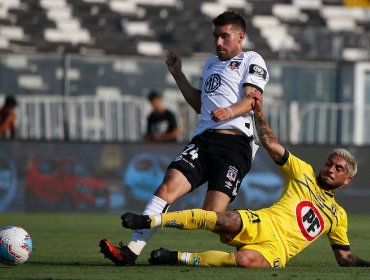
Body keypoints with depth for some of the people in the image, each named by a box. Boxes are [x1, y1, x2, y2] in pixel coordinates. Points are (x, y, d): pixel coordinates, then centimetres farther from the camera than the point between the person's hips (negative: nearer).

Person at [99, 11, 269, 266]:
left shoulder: (252, 61, 8)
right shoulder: (212, 62, 31)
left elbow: (251, 99, -8)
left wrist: (230, 111, -28)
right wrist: (178, 74, 30)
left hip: (235, 142, -6)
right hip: (203, 139, 6)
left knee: (212, 216, -18)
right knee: (167, 188, -16)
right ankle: (131, 251, -26)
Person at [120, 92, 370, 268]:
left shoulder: (338, 216, 25)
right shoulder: (304, 173, 19)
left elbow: (345, 257, 30)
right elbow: (272, 145, 12)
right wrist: (259, 112, 2)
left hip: (278, 251, 0)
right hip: (264, 225, 0)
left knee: (245, 260, -38)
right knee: (226, 221, -36)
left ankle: (181, 258, -24)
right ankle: (150, 221, -32)